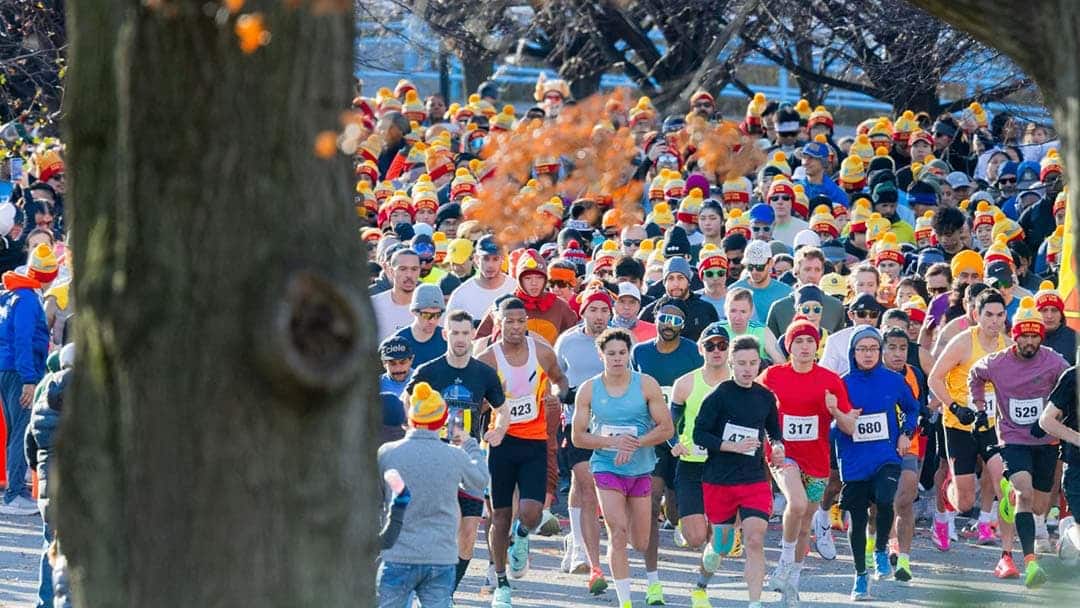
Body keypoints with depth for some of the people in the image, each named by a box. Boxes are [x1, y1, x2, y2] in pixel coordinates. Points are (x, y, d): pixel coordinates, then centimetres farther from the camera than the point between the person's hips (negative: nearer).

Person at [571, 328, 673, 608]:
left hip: (642, 468, 1)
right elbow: (578, 436, -1)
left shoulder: (646, 385, -5)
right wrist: (613, 442, -17)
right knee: (617, 533, -16)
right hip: (607, 467, -1)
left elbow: (666, 428, -5)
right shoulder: (589, 390, -3)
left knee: (641, 543, 6)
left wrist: (634, 444, -19)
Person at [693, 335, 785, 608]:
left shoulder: (766, 397, 7)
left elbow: (774, 432, 23)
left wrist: (777, 448, 1)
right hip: (719, 480, -2)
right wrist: (732, 446, -20)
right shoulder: (719, 396, -7)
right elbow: (699, 434, -10)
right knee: (721, 542, 10)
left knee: (755, 541, -13)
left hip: (755, 480, 2)